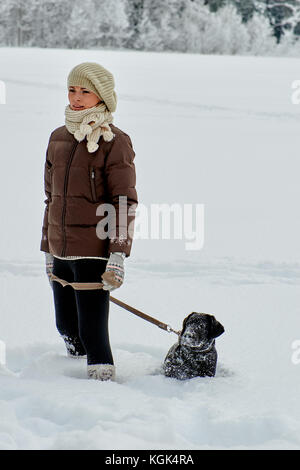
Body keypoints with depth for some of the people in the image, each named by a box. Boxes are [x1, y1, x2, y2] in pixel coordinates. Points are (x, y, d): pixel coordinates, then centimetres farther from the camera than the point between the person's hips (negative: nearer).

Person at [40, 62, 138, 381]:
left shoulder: (114, 142, -6)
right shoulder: (58, 138, 13)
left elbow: (125, 201, -9)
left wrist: (119, 254, -16)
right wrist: (47, 248, 20)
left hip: (94, 252, -6)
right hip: (61, 252, 6)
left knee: (92, 330, -8)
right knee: (66, 326, 15)